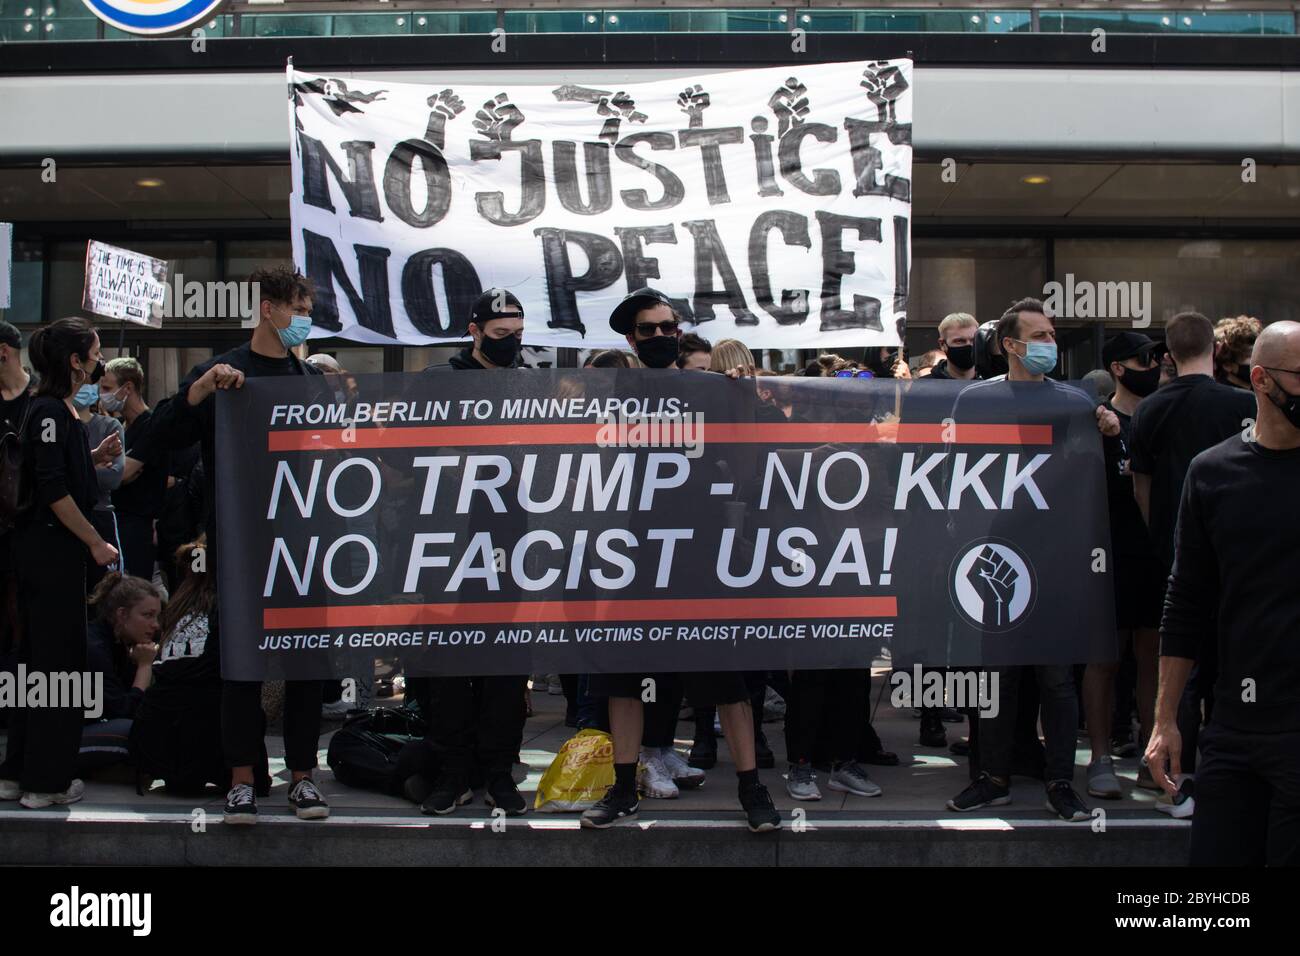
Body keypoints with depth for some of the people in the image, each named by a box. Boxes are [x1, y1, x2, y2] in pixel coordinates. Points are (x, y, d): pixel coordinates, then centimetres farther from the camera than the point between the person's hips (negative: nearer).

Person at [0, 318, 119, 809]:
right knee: (59, 658, -2)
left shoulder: (60, 409, 15)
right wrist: (96, 543, -16)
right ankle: (47, 781, 7)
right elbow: (53, 490, -20)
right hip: (52, 550, -10)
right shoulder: (50, 410, -15)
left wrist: (96, 456, 9)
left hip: (49, 548, 10)